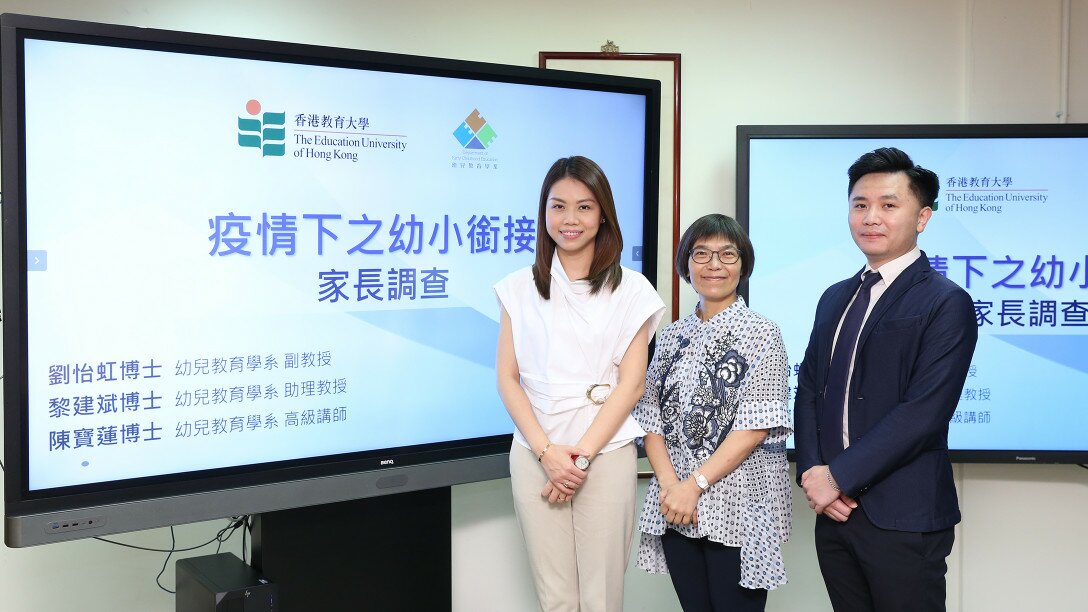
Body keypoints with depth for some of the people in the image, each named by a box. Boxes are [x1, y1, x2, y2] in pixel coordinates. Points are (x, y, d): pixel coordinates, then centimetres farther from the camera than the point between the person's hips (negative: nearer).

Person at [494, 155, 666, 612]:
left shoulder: (631, 290, 3)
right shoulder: (520, 288, 7)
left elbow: (630, 383, -2)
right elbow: (507, 377, 3)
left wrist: (582, 454, -10)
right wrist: (547, 451, -9)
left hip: (607, 453, -1)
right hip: (535, 454, 1)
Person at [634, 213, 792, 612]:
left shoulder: (761, 333, -4)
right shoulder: (672, 336, 10)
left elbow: (755, 427, -11)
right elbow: (651, 418, 6)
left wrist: (695, 484, -16)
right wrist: (669, 484, -10)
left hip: (739, 504, -4)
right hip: (675, 506, 4)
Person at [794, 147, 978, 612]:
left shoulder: (947, 304, -9)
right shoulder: (835, 298, 13)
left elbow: (923, 412, -17)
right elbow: (809, 390, 10)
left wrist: (838, 476, -15)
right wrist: (811, 473, -5)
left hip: (903, 520, -6)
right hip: (834, 511, 6)